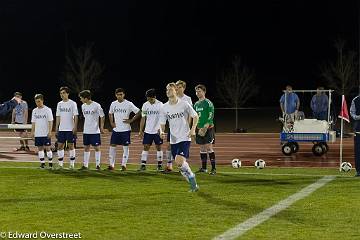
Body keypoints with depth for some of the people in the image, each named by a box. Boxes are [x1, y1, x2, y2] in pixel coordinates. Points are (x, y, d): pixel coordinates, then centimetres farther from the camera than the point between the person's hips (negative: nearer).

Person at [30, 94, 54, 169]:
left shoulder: (47, 110, -4)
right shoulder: (34, 111, 9)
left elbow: (50, 122, -6)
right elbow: (33, 122, 13)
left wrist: (50, 132, -13)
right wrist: (32, 132, 7)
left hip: (46, 134, -4)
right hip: (37, 134, 4)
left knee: (47, 148, -4)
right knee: (40, 148, 6)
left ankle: (50, 163, 4)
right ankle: (42, 163, 12)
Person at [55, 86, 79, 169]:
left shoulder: (72, 103, -4)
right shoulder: (59, 104, 11)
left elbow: (75, 116, -6)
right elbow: (58, 117, 14)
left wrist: (75, 127, -14)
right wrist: (56, 128, 10)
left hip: (70, 129, -5)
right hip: (61, 129, 5)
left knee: (71, 145, -1)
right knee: (60, 145, 3)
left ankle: (72, 164, 6)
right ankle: (60, 164, 9)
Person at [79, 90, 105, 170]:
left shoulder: (96, 105, -12)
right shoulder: (83, 106, 6)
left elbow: (102, 116, -4)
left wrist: (101, 127, -7)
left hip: (95, 131, -6)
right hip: (86, 131, 6)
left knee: (97, 147, -1)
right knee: (86, 147, 8)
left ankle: (98, 165, 5)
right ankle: (85, 165, 13)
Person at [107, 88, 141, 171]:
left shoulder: (129, 104, -7)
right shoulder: (113, 104, 7)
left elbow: (138, 112, -4)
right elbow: (110, 113, 24)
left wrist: (131, 120, -9)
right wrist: (111, 122, 10)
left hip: (125, 129, -4)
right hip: (116, 129, 4)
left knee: (125, 147, 0)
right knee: (112, 146, 1)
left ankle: (124, 165, 7)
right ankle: (111, 165, 8)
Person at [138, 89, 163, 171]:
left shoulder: (160, 105, -7)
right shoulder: (145, 105, 3)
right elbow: (143, 118, 7)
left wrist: (161, 129, -16)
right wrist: (141, 130, 3)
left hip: (157, 130, -3)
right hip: (148, 130, 3)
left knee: (158, 147, 2)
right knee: (146, 147, 1)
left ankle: (160, 165, 10)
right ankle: (143, 165, 2)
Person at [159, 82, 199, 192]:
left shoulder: (184, 104, -6)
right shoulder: (164, 108, 2)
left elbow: (195, 116, 4)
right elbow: (162, 123, 7)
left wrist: (193, 129, -9)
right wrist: (162, 132, -14)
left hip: (185, 138, -5)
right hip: (173, 140, 5)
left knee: (179, 161, -21)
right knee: (180, 163, 7)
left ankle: (191, 177, 2)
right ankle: (193, 184, 23)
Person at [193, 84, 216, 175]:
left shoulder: (208, 103, -8)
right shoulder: (196, 104, 13)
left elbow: (210, 117, -13)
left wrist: (205, 128, -19)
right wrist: (197, 128, 5)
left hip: (208, 129, -6)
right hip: (199, 129, 6)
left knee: (209, 147, -9)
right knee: (202, 148, 9)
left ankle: (213, 168, -6)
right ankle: (203, 168, 16)